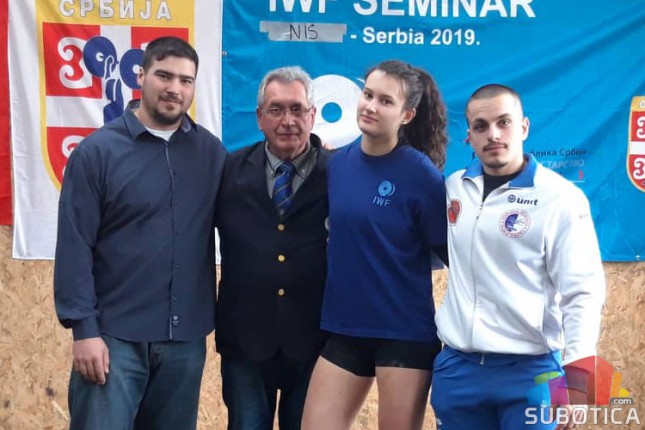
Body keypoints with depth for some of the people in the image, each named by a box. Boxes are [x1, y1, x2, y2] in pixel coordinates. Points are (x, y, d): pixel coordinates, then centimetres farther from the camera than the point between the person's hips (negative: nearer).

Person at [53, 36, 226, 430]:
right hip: (115, 334, -3)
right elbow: (74, 247, -7)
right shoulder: (97, 151, -4)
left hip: (186, 336, 3)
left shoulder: (211, 152, 4)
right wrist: (83, 328, -11)